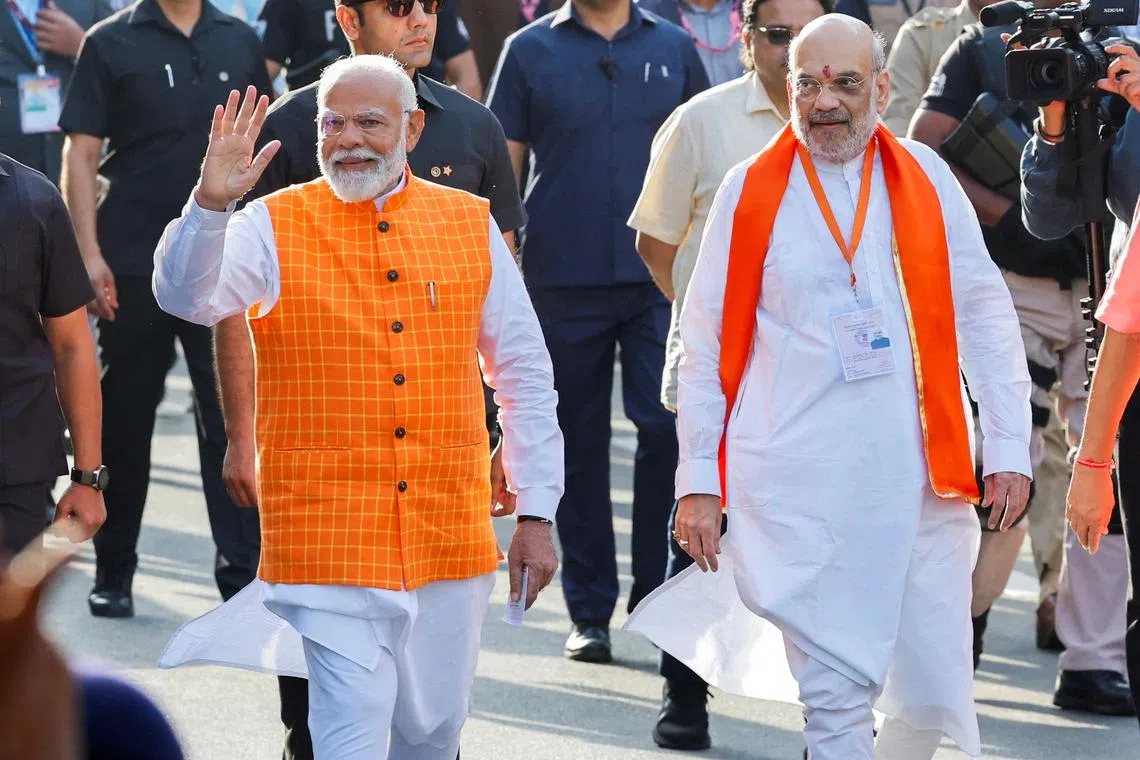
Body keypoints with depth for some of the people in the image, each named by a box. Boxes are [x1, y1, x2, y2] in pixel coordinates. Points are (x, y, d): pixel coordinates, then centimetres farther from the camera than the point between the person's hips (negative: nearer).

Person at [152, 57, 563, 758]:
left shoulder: (471, 225, 8)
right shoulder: (276, 228, 1)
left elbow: (525, 376, 12)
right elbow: (187, 298, -15)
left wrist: (538, 514, 8)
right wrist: (210, 202, -32)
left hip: (451, 537, 3)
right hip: (328, 537, -3)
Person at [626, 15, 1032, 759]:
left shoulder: (924, 178, 6)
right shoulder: (751, 192, 2)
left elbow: (985, 318, 9)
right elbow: (706, 348, 5)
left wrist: (1009, 446, 3)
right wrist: (699, 481, 2)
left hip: (916, 476, 2)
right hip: (802, 492, -2)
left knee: (933, 694, 1)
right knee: (837, 698, -2)